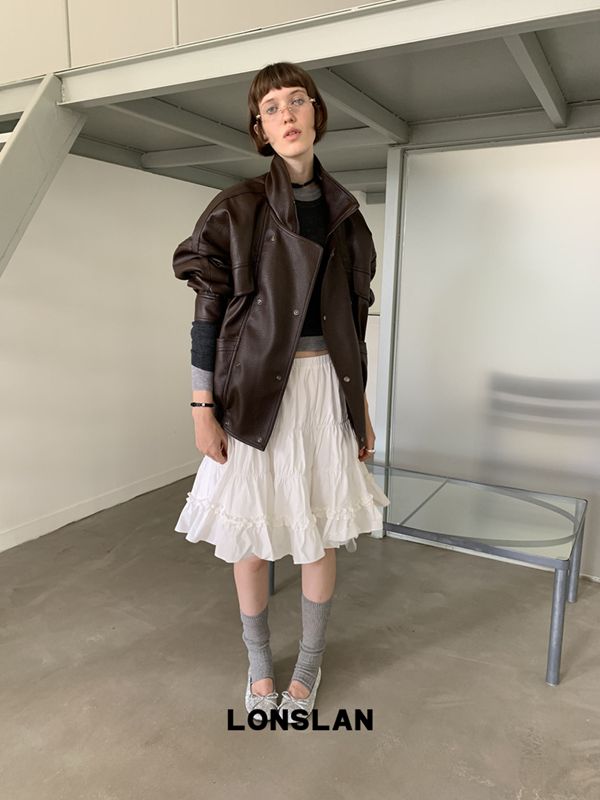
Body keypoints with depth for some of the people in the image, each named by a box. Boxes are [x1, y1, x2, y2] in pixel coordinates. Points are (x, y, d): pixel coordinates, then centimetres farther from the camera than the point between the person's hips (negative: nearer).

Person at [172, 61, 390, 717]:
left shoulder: (343, 213, 9)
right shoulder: (237, 208, -2)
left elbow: (352, 318, 12)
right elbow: (208, 311, -5)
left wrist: (361, 407, 11)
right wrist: (202, 407, -10)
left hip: (325, 386, 3)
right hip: (256, 390, -3)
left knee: (321, 529, 8)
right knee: (250, 530, 7)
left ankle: (308, 665, 31)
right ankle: (259, 664, 31)